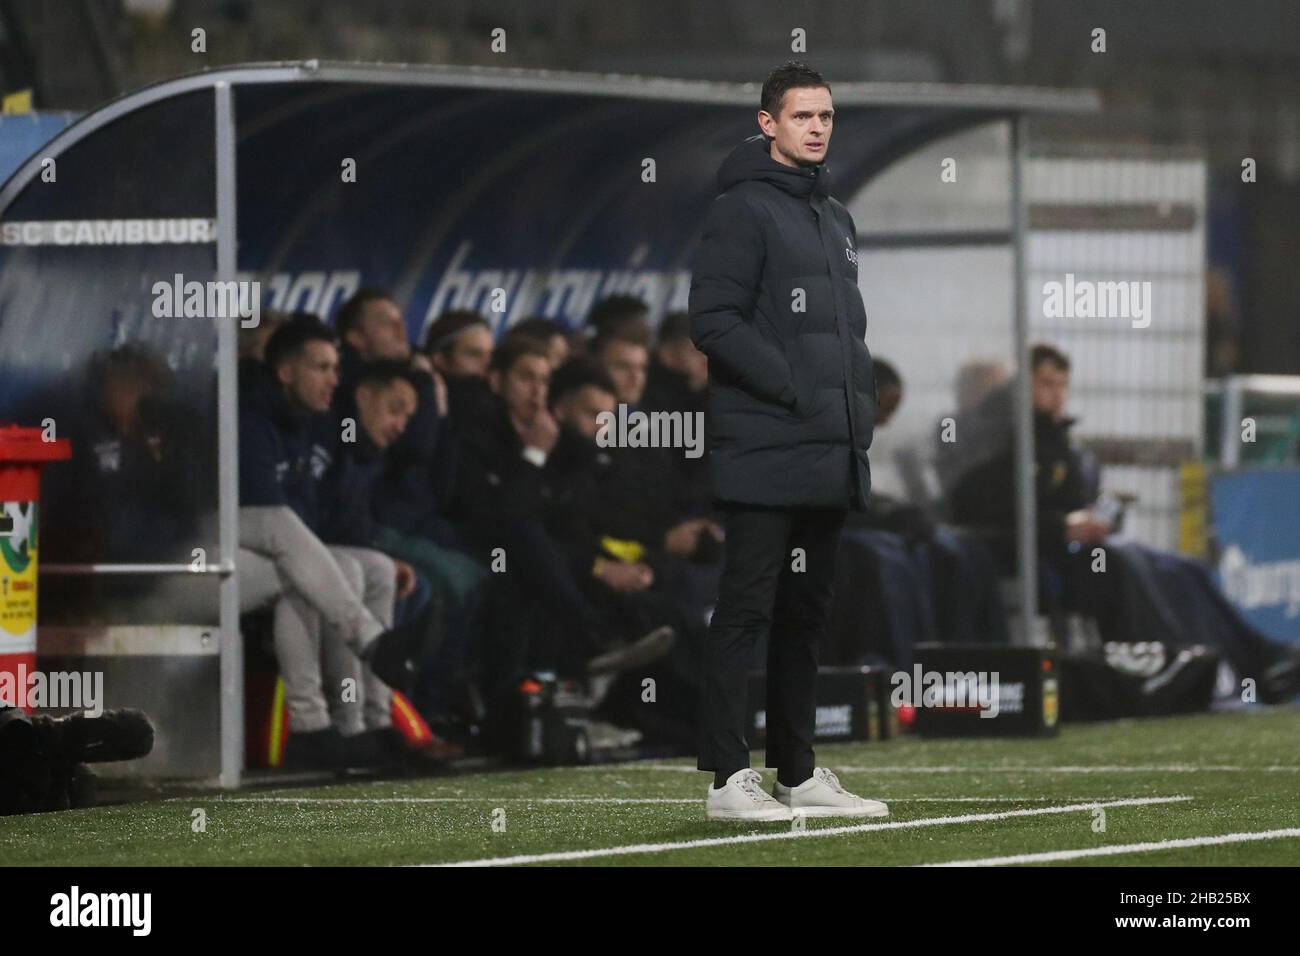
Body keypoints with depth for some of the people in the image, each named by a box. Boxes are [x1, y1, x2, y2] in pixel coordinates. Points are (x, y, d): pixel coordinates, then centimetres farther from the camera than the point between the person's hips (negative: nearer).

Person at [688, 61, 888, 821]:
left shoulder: (837, 220, 20)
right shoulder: (745, 209, -7)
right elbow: (714, 322, -15)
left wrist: (861, 403, 11)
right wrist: (794, 387, -18)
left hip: (830, 459, 8)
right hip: (764, 452, -8)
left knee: (807, 615, 12)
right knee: (747, 611, -8)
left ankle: (800, 773, 18)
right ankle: (731, 777, -8)